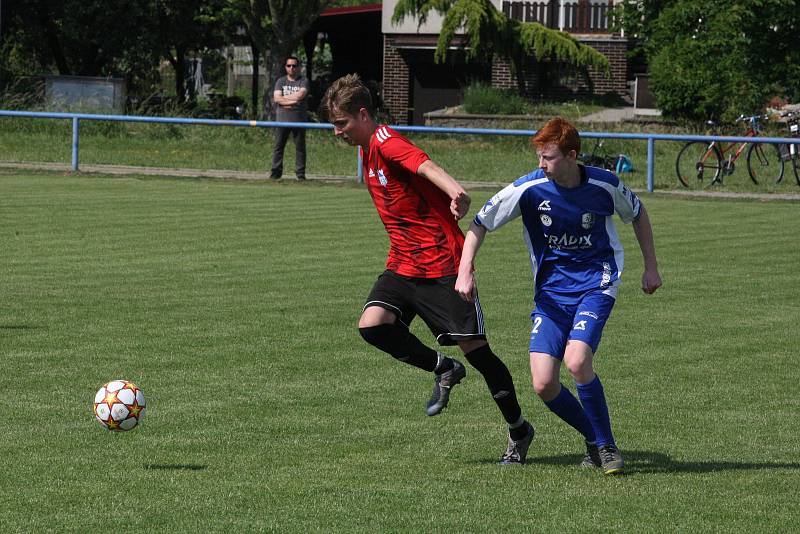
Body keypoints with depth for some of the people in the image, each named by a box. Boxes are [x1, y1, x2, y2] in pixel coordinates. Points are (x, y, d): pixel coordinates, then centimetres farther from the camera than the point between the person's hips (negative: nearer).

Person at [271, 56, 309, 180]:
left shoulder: (303, 81, 5)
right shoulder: (280, 81, 12)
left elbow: (300, 95, -13)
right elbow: (277, 98, -2)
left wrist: (284, 97, -5)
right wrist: (292, 101, -12)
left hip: (299, 119, -2)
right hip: (282, 119, 2)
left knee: (300, 147, 0)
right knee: (278, 146, 0)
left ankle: (300, 173, 4)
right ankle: (276, 172, 4)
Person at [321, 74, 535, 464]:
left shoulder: (386, 143, -16)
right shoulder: (367, 151, 12)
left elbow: (426, 166, -37)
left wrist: (455, 192, -57)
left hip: (442, 264, -8)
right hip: (403, 265, 8)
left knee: (474, 348, -4)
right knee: (372, 325, -16)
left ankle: (518, 430, 13)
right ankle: (443, 370, 6)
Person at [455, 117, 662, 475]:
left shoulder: (604, 186, -10)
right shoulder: (528, 189, -12)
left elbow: (637, 214, 12)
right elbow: (480, 224, -3)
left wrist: (651, 267, 14)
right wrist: (465, 271, -14)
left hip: (596, 285, -2)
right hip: (551, 293, 2)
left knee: (576, 361, -27)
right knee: (543, 385, -11)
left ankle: (607, 446, -8)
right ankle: (594, 439, 15)